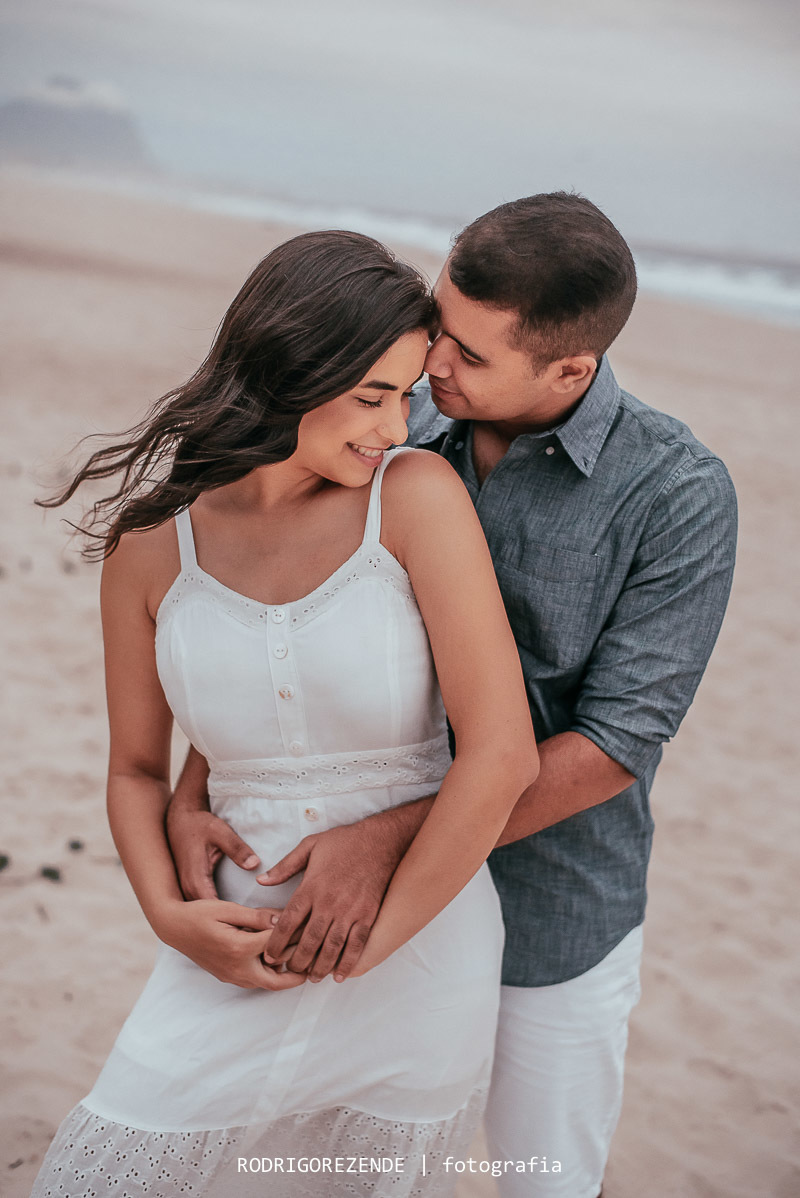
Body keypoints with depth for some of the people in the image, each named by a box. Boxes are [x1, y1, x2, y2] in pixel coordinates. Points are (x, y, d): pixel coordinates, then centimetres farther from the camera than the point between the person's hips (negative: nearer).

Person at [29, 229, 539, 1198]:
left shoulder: (418, 494, -13)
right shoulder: (150, 546, -5)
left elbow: (504, 752, -18)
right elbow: (136, 768, 7)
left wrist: (369, 938, -14)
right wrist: (168, 914, -10)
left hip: (420, 964, -1)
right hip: (241, 963, 2)